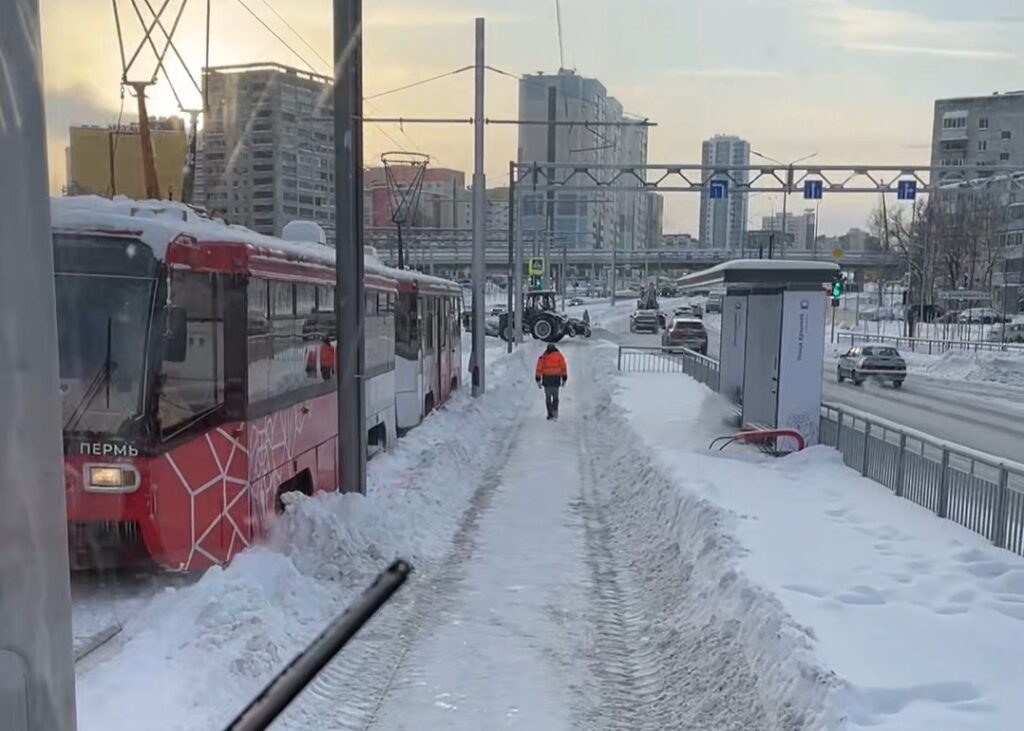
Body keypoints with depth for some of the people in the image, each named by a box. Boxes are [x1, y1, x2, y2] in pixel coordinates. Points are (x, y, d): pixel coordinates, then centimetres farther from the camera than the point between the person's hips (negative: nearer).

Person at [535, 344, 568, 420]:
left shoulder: (543, 357, 6)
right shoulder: (559, 355, 6)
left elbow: (539, 368, 0)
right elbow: (563, 367, 1)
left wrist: (538, 380, 3)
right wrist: (564, 379, 5)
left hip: (546, 379, 0)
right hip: (556, 379, 0)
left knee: (548, 398, 8)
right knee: (555, 396, 15)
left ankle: (550, 414, 2)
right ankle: (555, 410, -6)